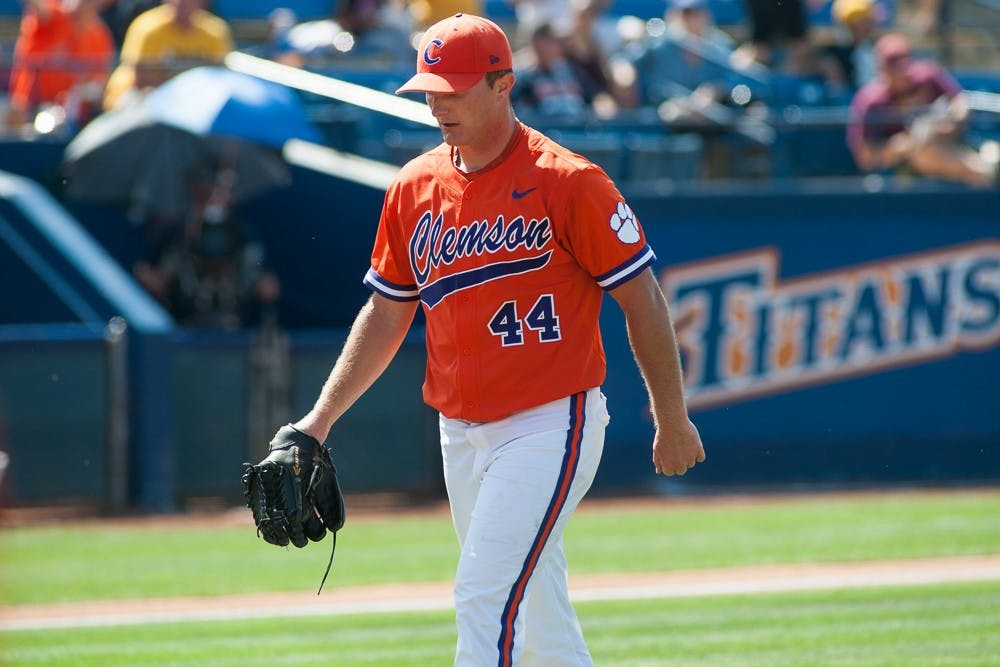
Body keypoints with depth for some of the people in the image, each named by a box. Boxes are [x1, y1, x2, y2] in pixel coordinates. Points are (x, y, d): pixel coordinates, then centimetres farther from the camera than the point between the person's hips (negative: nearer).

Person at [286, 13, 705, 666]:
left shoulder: (569, 182, -10)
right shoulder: (414, 188, 9)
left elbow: (642, 299, -5)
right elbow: (387, 313, 17)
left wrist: (672, 422, -3)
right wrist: (321, 417, 10)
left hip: (550, 424, -7)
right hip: (461, 435, 7)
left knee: (486, 596, -17)